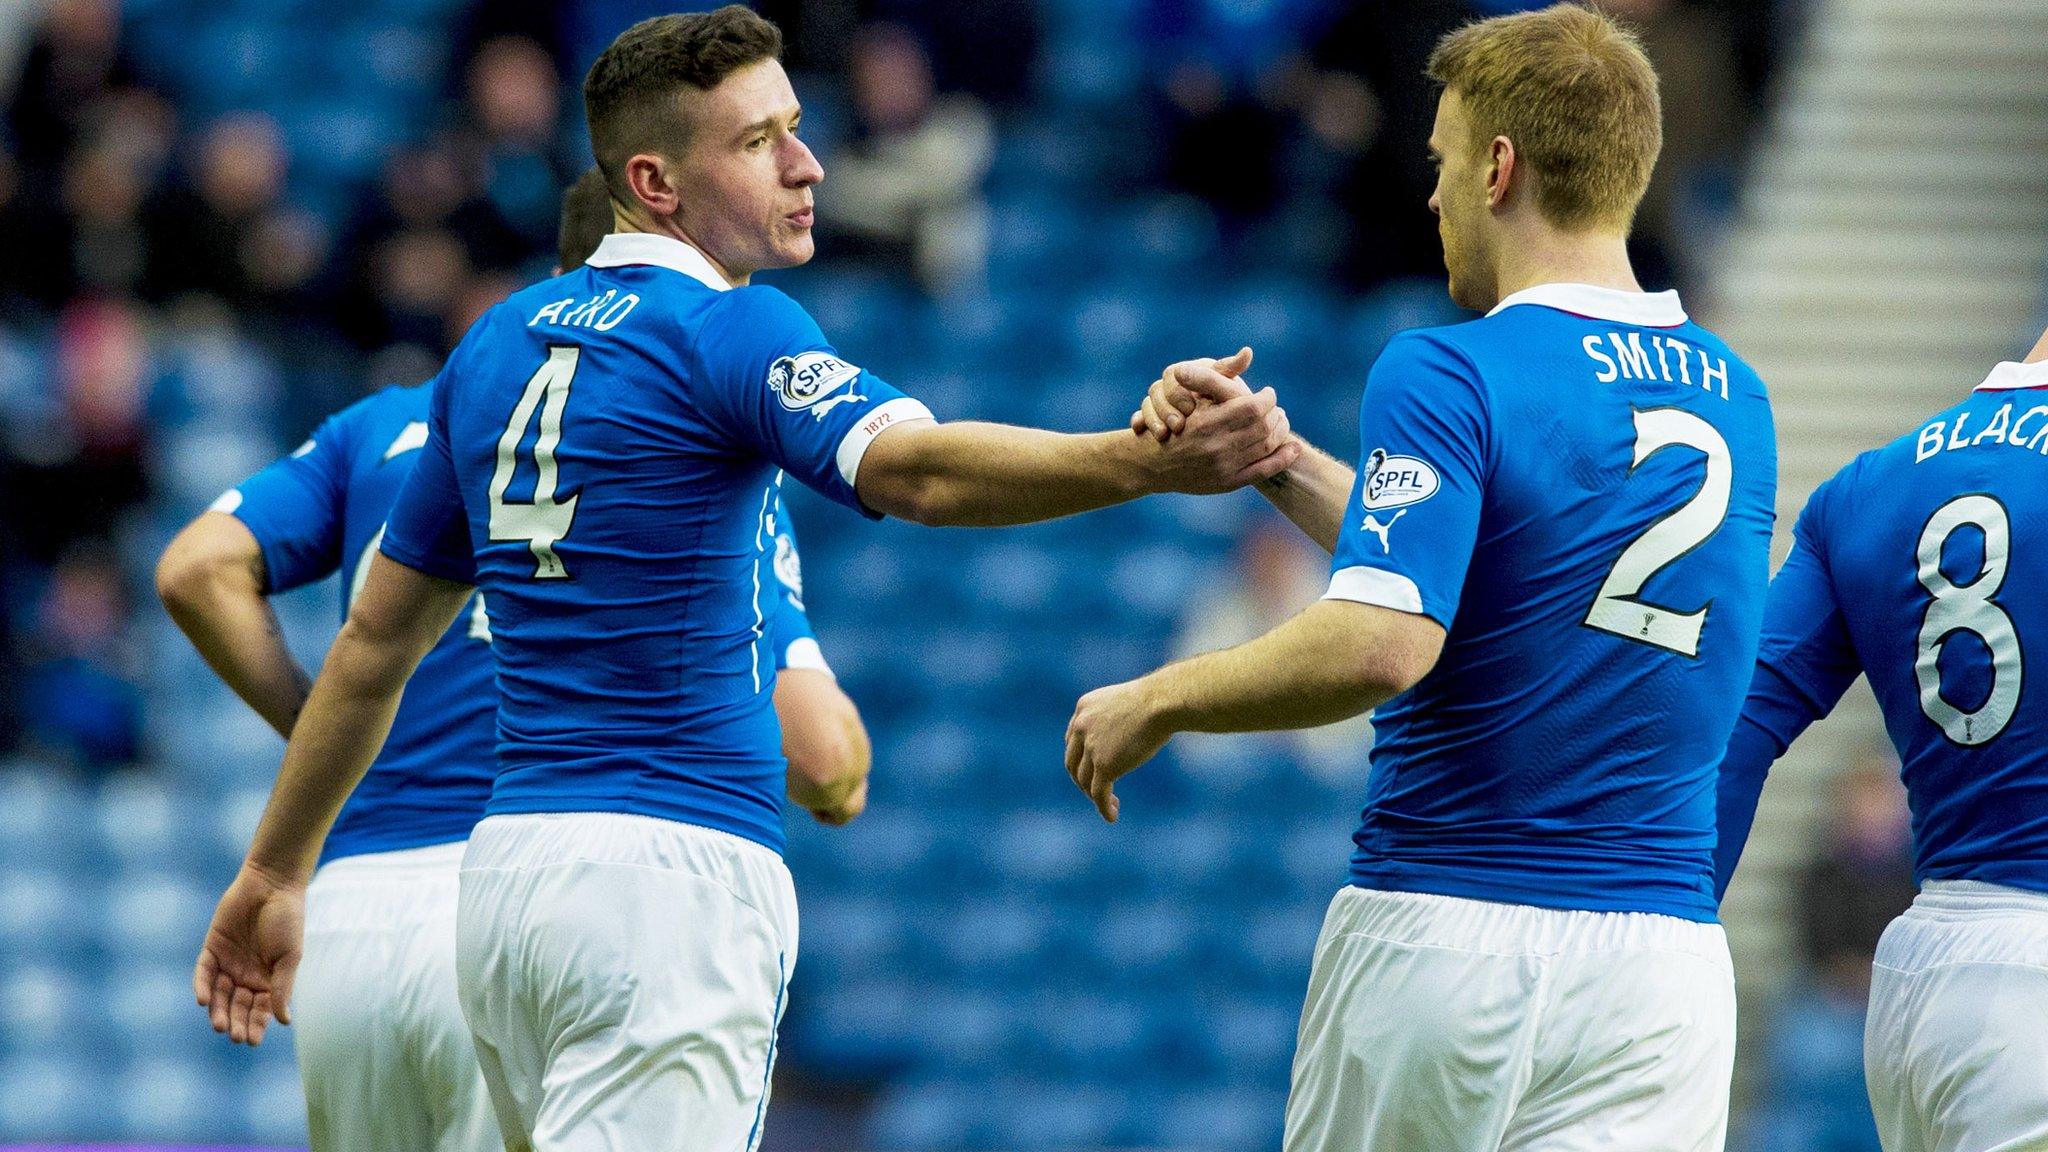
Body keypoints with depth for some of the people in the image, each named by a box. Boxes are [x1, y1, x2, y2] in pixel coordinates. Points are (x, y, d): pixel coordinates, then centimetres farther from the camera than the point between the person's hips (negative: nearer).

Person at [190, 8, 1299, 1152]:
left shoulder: (498, 344, 15)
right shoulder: (729, 329, -8)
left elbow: (378, 638, 20)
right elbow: (912, 468, -28)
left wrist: (276, 873, 27)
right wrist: (1154, 462, -40)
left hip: (505, 865, 8)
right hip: (674, 873, -8)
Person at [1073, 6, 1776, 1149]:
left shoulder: (1447, 373, -10)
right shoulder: (1734, 398, 13)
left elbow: (1382, 644, -22)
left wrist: (1156, 701, -8)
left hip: (1441, 929, -5)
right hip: (1663, 956, 5)